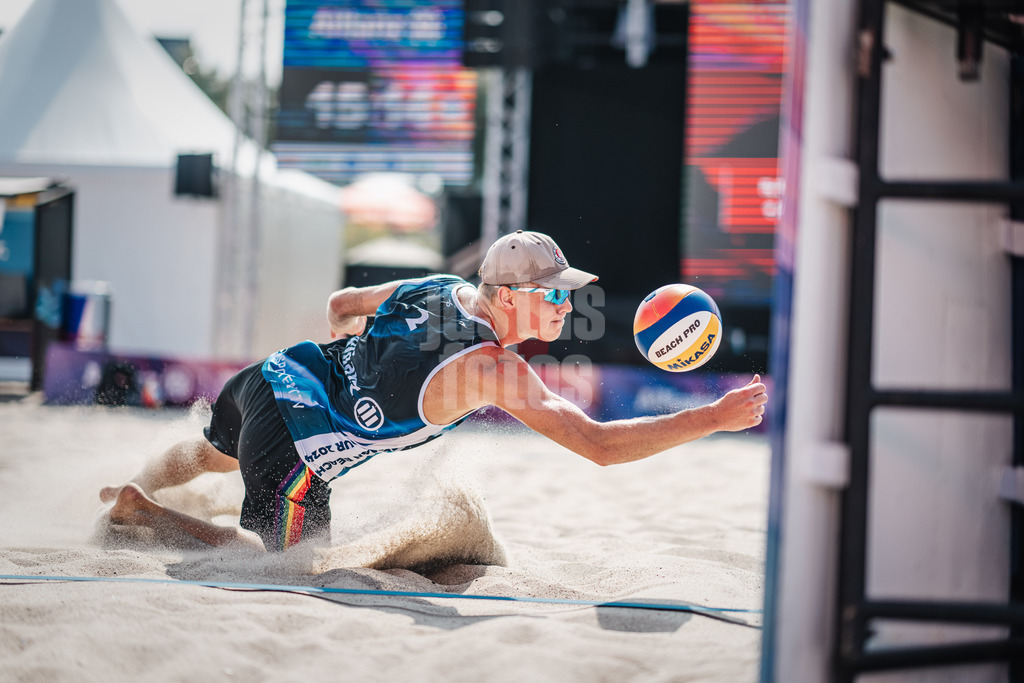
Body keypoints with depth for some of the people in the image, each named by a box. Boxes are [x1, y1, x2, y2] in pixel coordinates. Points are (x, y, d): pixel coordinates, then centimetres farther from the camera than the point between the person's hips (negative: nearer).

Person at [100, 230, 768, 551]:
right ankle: (142, 515, 6)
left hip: (275, 373, 8)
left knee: (208, 455, 38)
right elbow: (600, 445, -27)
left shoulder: (445, 288, 0)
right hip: (296, 448, -8)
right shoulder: (497, 373, -23)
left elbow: (342, 304, 16)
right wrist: (714, 418, -25)